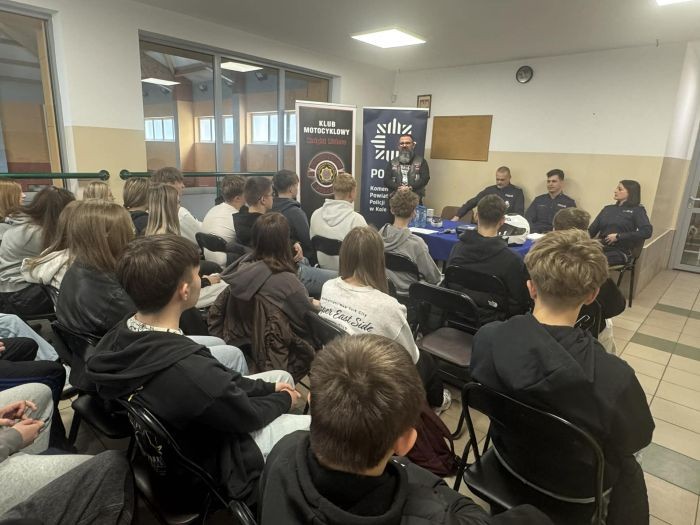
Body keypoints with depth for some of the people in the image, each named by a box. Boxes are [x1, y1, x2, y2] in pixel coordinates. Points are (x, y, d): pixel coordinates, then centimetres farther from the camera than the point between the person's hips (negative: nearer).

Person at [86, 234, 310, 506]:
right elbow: (248, 417, -21)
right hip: (212, 462, -7)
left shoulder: (119, 335, -14)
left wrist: (268, 388, 0)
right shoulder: (189, 372, -41)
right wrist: (284, 399, -1)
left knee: (281, 376, 17)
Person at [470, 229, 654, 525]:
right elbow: (636, 440, -14)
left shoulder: (486, 338, -28)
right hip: (573, 484, -3)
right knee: (628, 467, 30)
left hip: (510, 457, 3)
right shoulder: (615, 377, -37)